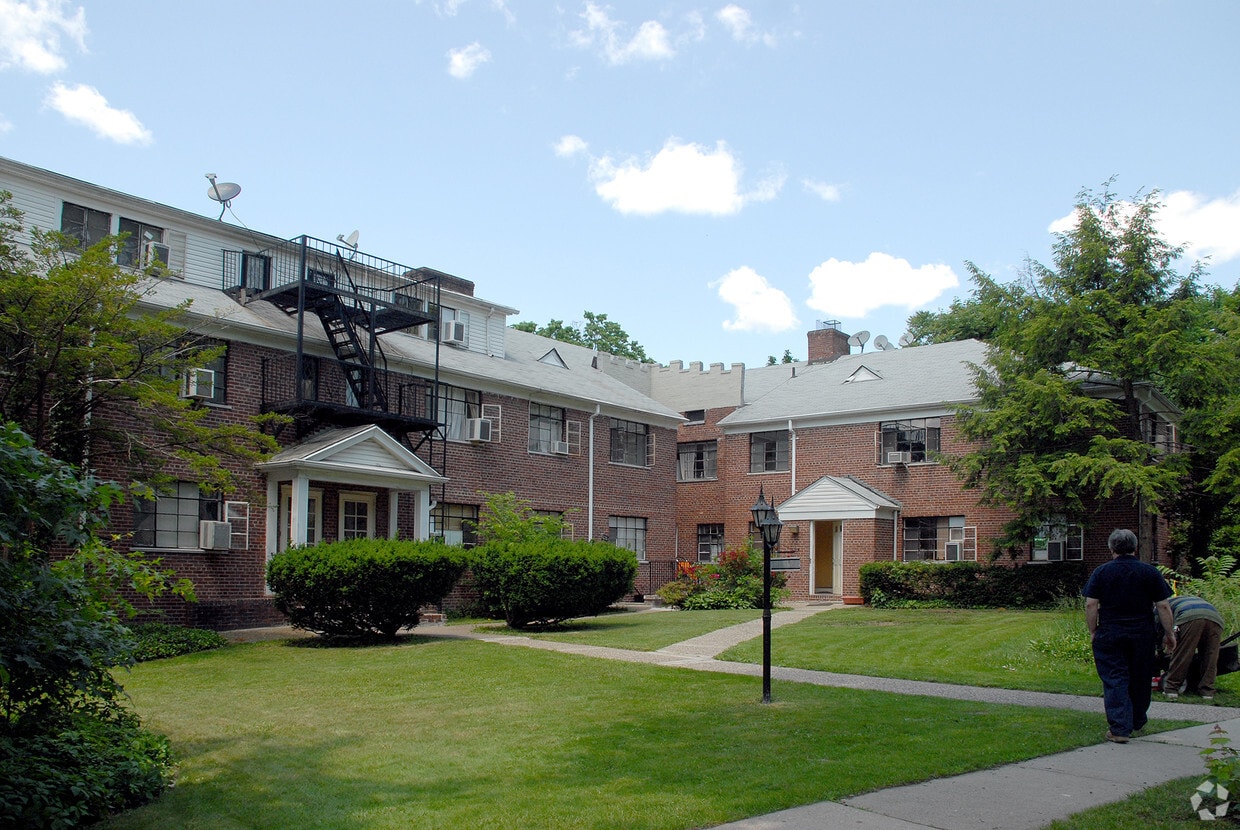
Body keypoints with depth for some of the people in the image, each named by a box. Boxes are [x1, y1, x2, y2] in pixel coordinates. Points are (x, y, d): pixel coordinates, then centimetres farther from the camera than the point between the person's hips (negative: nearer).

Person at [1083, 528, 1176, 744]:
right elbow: (1164, 607, -1)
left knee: (1114, 680, 0)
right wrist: (1169, 633, 8)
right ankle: (1137, 723, 34)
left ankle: (1119, 728, -8)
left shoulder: (1101, 572, -3)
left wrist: (1093, 631, 3)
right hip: (1142, 635, 2)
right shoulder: (1150, 572, -1)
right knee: (1140, 679, 16)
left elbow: (1091, 605, -6)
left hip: (1110, 634, -2)